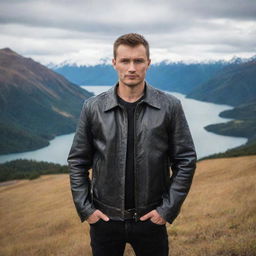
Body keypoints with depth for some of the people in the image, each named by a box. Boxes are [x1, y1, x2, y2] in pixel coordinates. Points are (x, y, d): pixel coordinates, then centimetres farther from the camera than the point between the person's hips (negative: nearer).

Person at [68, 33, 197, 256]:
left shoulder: (170, 107, -6)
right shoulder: (93, 108, -4)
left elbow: (186, 161, -3)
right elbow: (78, 162, 2)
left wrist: (168, 209, -7)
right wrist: (85, 208, -3)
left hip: (151, 219, 0)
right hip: (104, 218, 1)